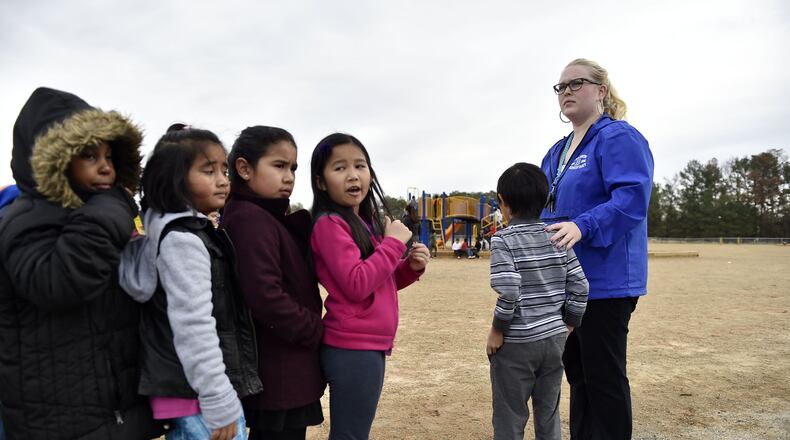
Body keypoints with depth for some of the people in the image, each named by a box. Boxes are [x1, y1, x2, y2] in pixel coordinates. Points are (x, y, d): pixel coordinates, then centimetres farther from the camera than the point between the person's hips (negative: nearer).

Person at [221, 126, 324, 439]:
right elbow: (265, 297, -27)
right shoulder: (250, 218, -18)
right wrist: (316, 330, -14)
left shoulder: (267, 218, 13)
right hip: (280, 377, -10)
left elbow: (291, 279, 10)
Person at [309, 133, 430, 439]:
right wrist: (394, 243, -15)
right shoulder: (330, 224, -15)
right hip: (352, 348, -9)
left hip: (370, 345, 9)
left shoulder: (365, 222, 12)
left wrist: (411, 267, 1)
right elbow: (357, 285, -23)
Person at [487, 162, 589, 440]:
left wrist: (497, 331, -10)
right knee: (548, 414, 19)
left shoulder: (503, 239, -13)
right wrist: (568, 324, 11)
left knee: (510, 418, 9)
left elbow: (509, 293, -22)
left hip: (516, 343, -5)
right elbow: (580, 287, 0)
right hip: (554, 339, 5)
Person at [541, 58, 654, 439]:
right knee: (577, 372, 18)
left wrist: (583, 227, -34)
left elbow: (632, 198, -23)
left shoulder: (618, 137, -9)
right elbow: (545, 206, 23)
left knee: (604, 377, 1)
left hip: (604, 281, -9)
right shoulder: (558, 150, 17)